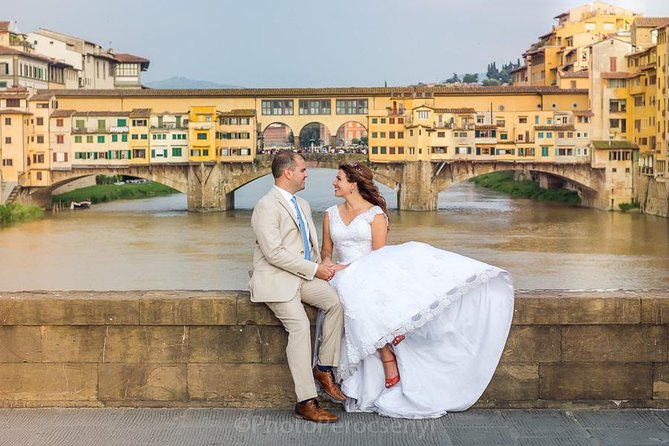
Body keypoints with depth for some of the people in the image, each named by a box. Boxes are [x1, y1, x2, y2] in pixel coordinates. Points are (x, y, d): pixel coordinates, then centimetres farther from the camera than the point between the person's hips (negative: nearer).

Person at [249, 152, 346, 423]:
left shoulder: (302, 205, 18)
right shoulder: (267, 206, -10)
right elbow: (274, 253, -18)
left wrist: (322, 266, 3)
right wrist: (314, 270, -15)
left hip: (304, 276, 8)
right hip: (276, 279, -7)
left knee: (336, 300, -19)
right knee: (300, 326, -26)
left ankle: (324, 370, -8)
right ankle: (306, 403, -23)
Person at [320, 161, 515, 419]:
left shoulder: (375, 214, 0)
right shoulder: (330, 215, 13)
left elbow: (379, 255, -5)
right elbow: (326, 251, 19)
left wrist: (348, 267, -15)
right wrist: (328, 265, -4)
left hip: (373, 272, -1)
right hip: (345, 276, 1)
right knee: (363, 295, -35)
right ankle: (388, 359, -36)